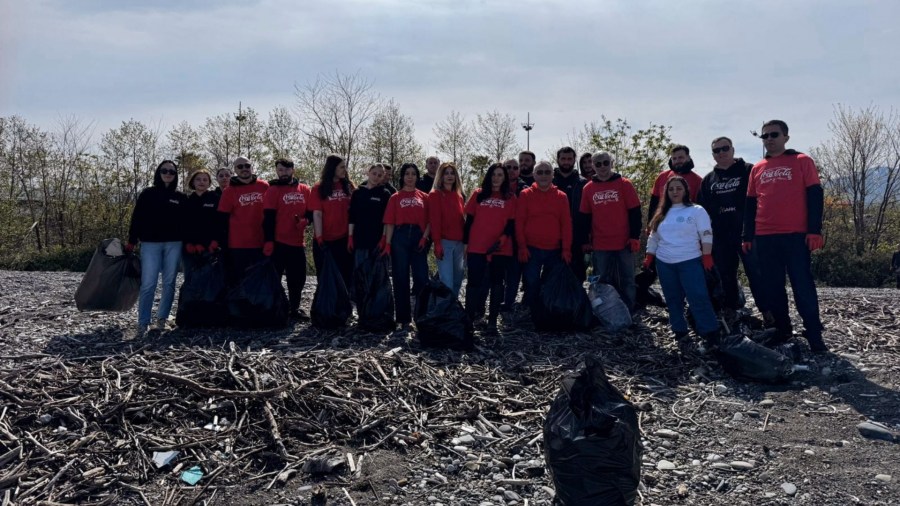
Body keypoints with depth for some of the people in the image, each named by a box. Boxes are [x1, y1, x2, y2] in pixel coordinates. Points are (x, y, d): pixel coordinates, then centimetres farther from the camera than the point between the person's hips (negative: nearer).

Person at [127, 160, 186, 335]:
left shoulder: (181, 198, 11)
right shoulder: (147, 194, 7)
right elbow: (137, 218, 4)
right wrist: (131, 242, -1)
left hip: (174, 244, 2)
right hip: (150, 244, -2)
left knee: (169, 283, 5)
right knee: (148, 284, -8)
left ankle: (162, 318, 17)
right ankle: (143, 323, -2)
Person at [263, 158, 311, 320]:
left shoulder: (304, 190, 8)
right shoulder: (273, 190, -2)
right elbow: (268, 218, -8)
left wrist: (306, 220, -8)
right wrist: (268, 240, -15)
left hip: (298, 242, 4)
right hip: (278, 242, -4)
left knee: (298, 278, 11)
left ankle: (294, 308, 24)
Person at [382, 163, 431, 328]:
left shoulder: (424, 197, 10)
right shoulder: (395, 198, 6)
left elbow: (428, 220, 8)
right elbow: (390, 222, 1)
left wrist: (424, 238, -7)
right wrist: (388, 243, -7)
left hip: (418, 237, 1)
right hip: (400, 237, -1)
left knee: (422, 277, -3)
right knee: (401, 278, 2)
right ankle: (404, 318, 9)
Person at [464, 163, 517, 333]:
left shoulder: (511, 198, 6)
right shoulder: (478, 194, 8)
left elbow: (512, 223, 2)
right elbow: (469, 220, 8)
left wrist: (503, 238, -15)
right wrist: (465, 243, 4)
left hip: (500, 248, 0)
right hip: (476, 247, 0)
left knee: (496, 282, 7)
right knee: (474, 282, -2)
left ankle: (492, 320, 13)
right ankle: (469, 318, 5)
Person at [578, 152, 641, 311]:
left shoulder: (624, 184, 0)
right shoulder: (589, 188, 6)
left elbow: (635, 213, -2)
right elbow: (584, 218, 9)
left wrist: (635, 237, -8)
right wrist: (584, 242, 5)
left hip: (624, 244, -2)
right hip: (599, 246, 2)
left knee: (626, 280, 5)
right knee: (601, 283, 8)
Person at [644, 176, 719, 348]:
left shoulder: (697, 211, -1)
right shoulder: (661, 214, 14)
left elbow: (706, 235, -6)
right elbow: (653, 238, 19)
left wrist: (707, 257, -15)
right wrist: (649, 258, 13)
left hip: (690, 262, -5)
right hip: (664, 264, 5)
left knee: (698, 298, -9)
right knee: (673, 300, 9)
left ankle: (711, 333, -4)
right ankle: (680, 331, 19)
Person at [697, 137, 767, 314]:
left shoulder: (748, 171, 2)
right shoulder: (708, 179, 16)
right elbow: (702, 209, 16)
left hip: (746, 232, -5)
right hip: (720, 236, 5)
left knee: (756, 272, -8)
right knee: (726, 276, 12)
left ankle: (768, 312, -7)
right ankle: (731, 311, 23)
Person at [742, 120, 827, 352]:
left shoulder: (802, 161, 3)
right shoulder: (757, 169, 14)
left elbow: (815, 196, -2)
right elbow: (750, 205, 16)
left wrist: (815, 230, -11)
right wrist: (747, 236, 11)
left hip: (796, 234, -4)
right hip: (765, 237, 4)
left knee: (802, 284, -3)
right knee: (772, 286, 6)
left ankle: (814, 334, 4)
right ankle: (782, 329, 18)